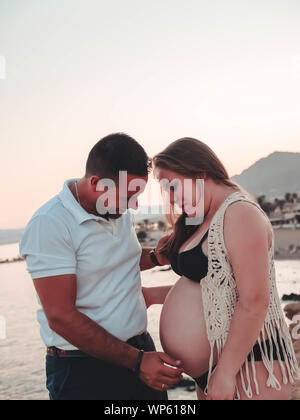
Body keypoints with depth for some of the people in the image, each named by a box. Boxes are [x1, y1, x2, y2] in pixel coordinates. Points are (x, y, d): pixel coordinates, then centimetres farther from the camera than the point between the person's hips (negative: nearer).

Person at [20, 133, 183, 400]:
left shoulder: (121, 212, 5)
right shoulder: (49, 225, -18)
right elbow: (61, 317, -21)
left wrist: (156, 257, 7)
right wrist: (136, 361, -21)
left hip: (140, 352, 7)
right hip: (83, 368, -6)